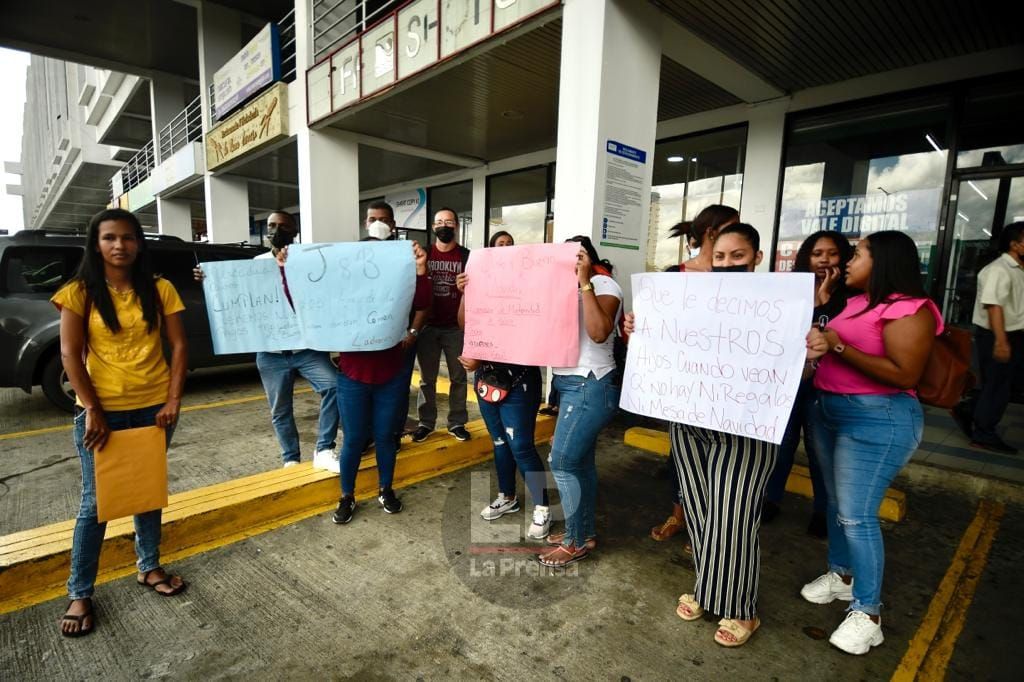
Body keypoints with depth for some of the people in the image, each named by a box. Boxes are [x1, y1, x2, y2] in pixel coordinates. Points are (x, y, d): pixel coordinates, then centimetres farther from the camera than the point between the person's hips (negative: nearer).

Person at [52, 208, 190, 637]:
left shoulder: (160, 289, 0)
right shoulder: (80, 292, -3)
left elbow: (179, 345, -1)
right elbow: (70, 354, -7)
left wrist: (173, 400, -9)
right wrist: (92, 411, -13)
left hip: (153, 407, 2)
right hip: (102, 410, -1)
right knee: (95, 501, 6)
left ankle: (149, 567, 33)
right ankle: (79, 594, 23)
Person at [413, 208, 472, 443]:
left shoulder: (466, 256, 1)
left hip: (456, 327, -1)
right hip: (428, 326, 1)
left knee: (458, 376, 7)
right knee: (427, 378, 8)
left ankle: (457, 422, 18)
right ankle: (426, 422, 19)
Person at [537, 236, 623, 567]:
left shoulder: (604, 285, -8)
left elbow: (599, 333, -26)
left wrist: (585, 284, -22)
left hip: (590, 387, -8)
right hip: (571, 385, 8)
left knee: (562, 463, -5)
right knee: (580, 463, 14)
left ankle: (577, 541, 11)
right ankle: (586, 532, 28)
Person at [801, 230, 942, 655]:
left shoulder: (909, 309, -14)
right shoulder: (856, 302, 12)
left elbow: (905, 375, -22)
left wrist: (838, 347, -24)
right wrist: (819, 341, 6)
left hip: (877, 419, -9)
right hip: (828, 409, 9)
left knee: (857, 516, -5)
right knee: (836, 504, 17)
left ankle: (868, 613, 10)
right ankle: (842, 575, 35)